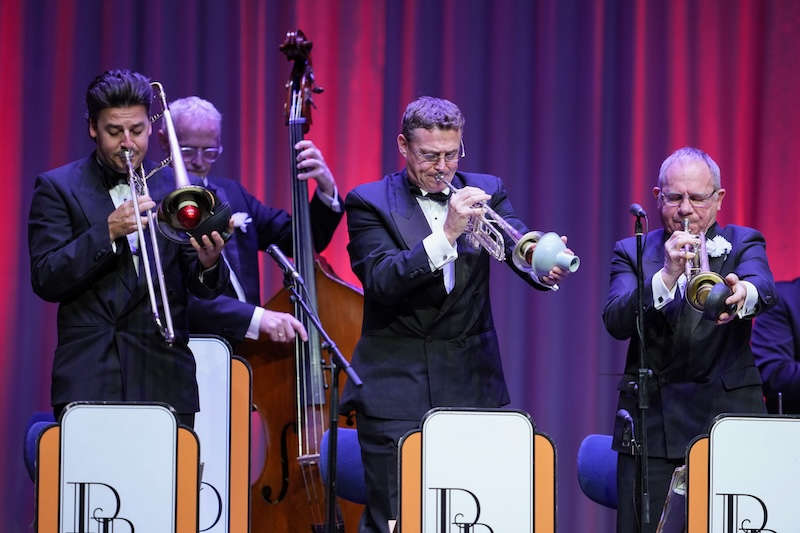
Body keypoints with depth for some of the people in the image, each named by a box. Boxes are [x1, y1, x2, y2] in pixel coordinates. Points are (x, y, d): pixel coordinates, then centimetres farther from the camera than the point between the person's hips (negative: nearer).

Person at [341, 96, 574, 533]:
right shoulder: (370, 202, 1)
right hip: (396, 389, -3)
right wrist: (447, 234, -23)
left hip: (472, 384, 3)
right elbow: (380, 281, -14)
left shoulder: (485, 191, 10)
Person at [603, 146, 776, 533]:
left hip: (727, 418, -1)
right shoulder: (632, 252, 10)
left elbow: (764, 289, -15)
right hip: (651, 423, 1)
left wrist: (742, 295, -40)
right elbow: (615, 322, -8)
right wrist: (667, 276, -25)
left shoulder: (743, 244, 9)